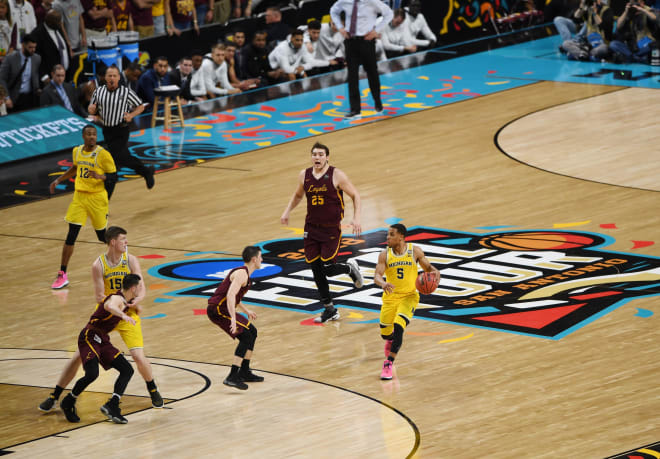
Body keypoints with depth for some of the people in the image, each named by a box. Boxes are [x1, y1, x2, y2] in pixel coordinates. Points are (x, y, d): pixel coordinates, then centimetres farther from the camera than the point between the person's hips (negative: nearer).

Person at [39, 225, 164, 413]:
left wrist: (136, 301, -31)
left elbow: (141, 289, -8)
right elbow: (101, 297, -14)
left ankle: (153, 390, 14)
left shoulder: (131, 260, -9)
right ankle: (54, 396, 8)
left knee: (138, 356, -14)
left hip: (128, 314, 0)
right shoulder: (98, 266, -14)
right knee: (80, 354, -2)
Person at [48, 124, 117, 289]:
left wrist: (100, 176, -29)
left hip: (97, 198, -4)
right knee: (71, 236, -4)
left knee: (103, 235, 8)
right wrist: (58, 180, 21)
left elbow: (113, 177, -10)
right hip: (79, 196, 4)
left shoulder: (103, 154, -12)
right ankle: (62, 275, -3)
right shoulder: (77, 151, 4)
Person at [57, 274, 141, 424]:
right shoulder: (117, 298, -15)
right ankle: (68, 403, -2)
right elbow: (109, 306, -43)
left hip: (102, 340, 10)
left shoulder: (125, 302, 15)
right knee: (92, 374, -25)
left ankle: (112, 406, -10)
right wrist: (123, 315, -55)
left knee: (127, 370, -1)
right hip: (89, 337, -10)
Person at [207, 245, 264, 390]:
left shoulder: (243, 272, 16)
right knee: (246, 336, -16)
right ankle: (232, 377, -21)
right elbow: (230, 295, -31)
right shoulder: (242, 274, -18)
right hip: (218, 310, -11)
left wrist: (246, 311, 38)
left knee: (252, 332, 18)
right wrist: (233, 319, -37)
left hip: (221, 309, 11)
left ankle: (244, 372, 25)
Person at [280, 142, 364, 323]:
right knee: (316, 270, 4)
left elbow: (355, 196, -5)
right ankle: (330, 310, 17)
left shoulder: (336, 175, -10)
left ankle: (350, 268, 22)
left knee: (327, 268, -12)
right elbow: (298, 195, 23)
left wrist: (356, 218, -16)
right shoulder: (304, 175, 3)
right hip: (311, 228, 5)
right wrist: (287, 211, 10)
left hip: (331, 229, -5)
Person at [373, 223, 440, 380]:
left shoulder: (414, 251, -5)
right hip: (390, 297, 2)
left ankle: (389, 363, -16)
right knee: (385, 334, 7)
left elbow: (428, 267, 7)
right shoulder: (385, 255, -5)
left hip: (409, 296, -2)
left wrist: (434, 272, -17)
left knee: (398, 326, -23)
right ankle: (392, 339, 47)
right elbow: (377, 276, -15)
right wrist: (383, 284, -38)